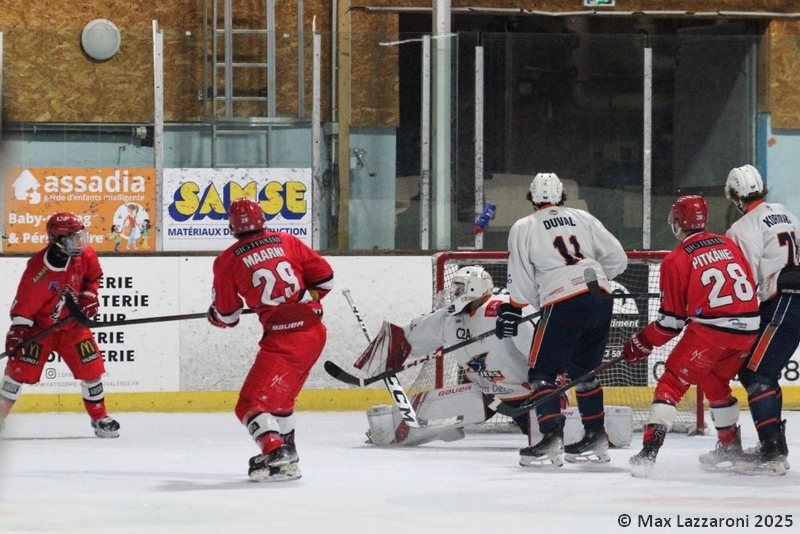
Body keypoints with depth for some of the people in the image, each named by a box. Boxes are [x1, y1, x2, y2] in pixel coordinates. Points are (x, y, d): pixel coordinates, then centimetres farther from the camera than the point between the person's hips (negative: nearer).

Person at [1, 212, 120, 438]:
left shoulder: (85, 255, -12)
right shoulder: (38, 270, -29)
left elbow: (93, 275, 12)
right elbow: (23, 303, -23)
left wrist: (89, 295, -2)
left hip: (72, 324, 5)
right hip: (40, 326, -5)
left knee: (91, 368, -1)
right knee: (20, 368, -13)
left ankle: (99, 418, 16)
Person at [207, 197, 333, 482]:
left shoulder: (228, 261, -2)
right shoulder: (287, 242, 8)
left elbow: (226, 315, 6)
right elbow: (324, 277, 10)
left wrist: (216, 316, 30)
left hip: (282, 339, -6)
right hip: (315, 330, 6)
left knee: (253, 402, -5)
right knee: (281, 394, 27)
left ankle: (275, 455, -25)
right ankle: (285, 451, 36)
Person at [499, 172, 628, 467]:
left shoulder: (523, 228, 5)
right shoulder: (583, 218, 16)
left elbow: (521, 282, 3)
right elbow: (617, 258, 15)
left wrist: (511, 311, 17)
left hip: (563, 304, -5)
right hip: (601, 299, 5)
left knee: (542, 373, 0)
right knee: (584, 371, 21)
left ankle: (551, 437, -17)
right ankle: (595, 438, 23)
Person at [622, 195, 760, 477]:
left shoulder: (676, 260, -2)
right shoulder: (729, 245, 13)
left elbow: (671, 319, -1)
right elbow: (749, 287, 17)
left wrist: (642, 344, 11)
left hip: (710, 330, -6)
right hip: (748, 329, 6)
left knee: (672, 382, 1)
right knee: (715, 382, 29)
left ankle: (649, 450, -13)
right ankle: (731, 446, 37)